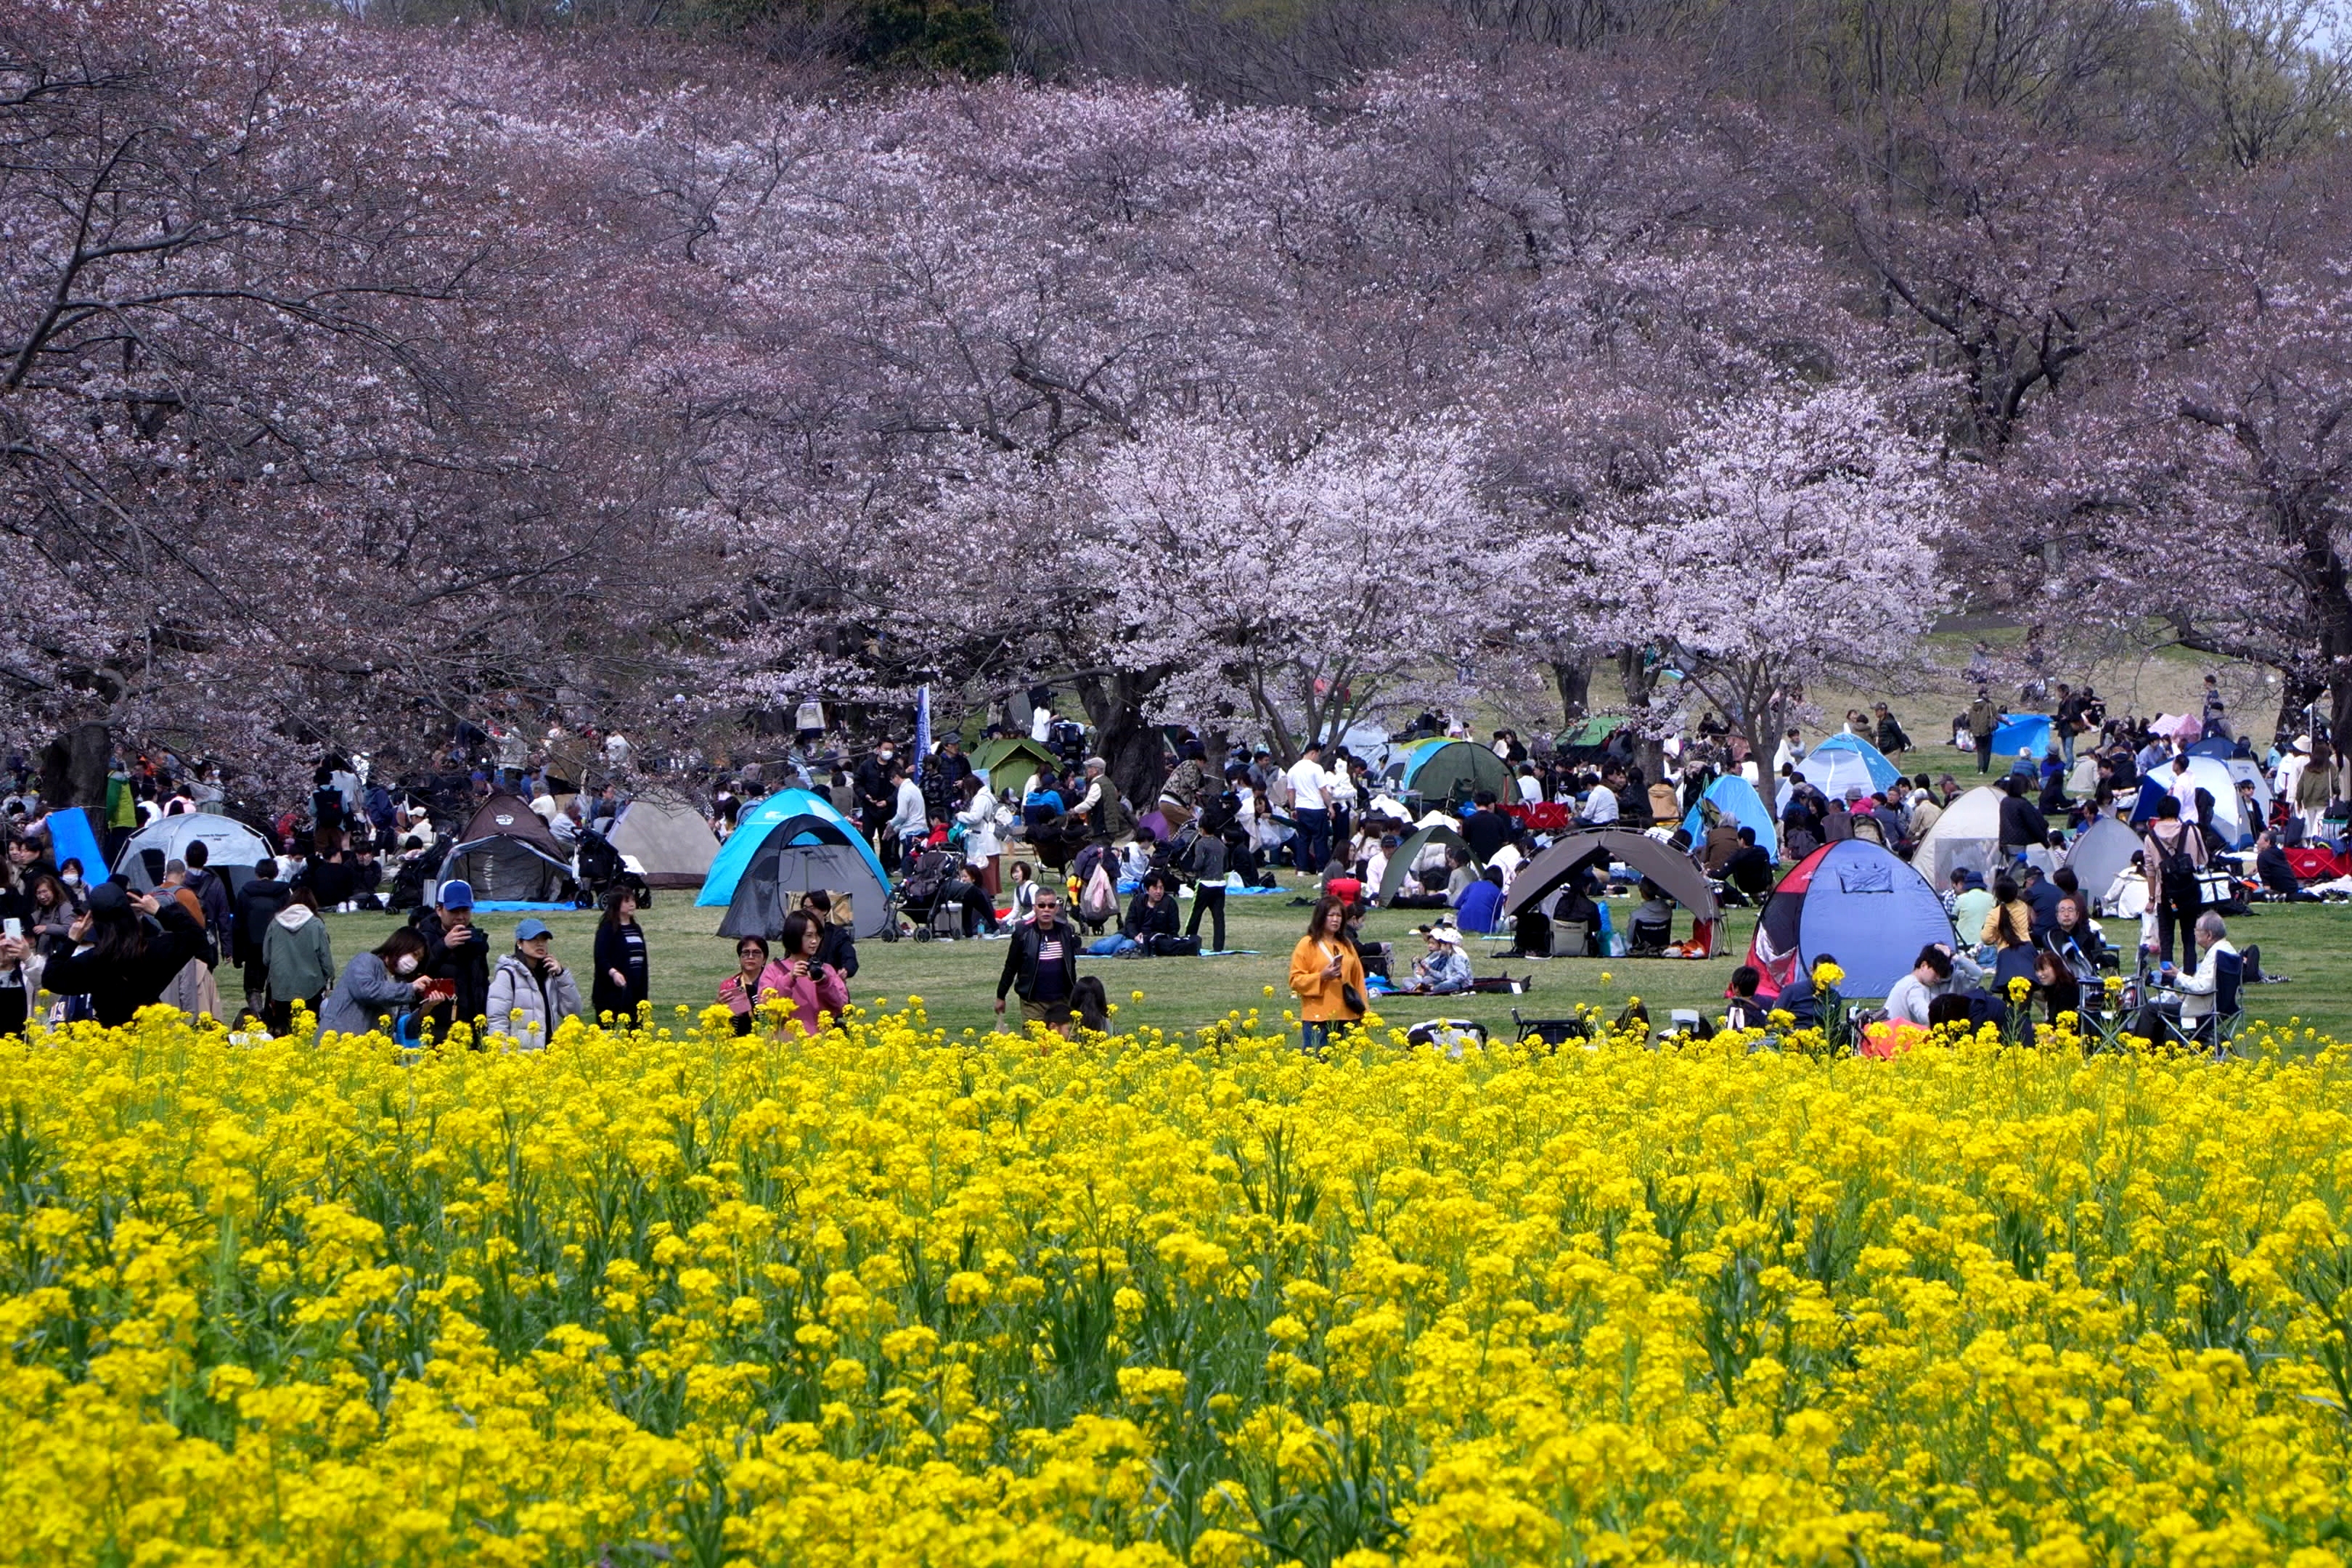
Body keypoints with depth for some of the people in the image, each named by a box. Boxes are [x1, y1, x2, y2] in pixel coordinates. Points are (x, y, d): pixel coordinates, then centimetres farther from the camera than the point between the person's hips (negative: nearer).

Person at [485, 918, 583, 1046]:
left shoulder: (548, 975, 16)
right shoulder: (508, 974, -3)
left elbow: (573, 1013, 12)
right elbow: (497, 1020, -9)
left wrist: (561, 975, 4)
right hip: (518, 1052, -6)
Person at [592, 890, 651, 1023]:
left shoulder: (636, 929, 15)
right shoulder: (607, 929, -7)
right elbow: (601, 958, -16)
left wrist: (644, 991, 19)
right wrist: (613, 973, -36)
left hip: (634, 992, 7)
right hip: (612, 993, -7)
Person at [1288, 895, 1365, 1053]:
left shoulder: (1347, 945, 16)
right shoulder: (1308, 944, -1)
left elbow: (1357, 978, 20)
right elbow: (1296, 980, -3)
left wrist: (1362, 1010, 13)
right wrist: (1321, 977, -17)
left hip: (1346, 1017, 5)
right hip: (1317, 1019, -5)